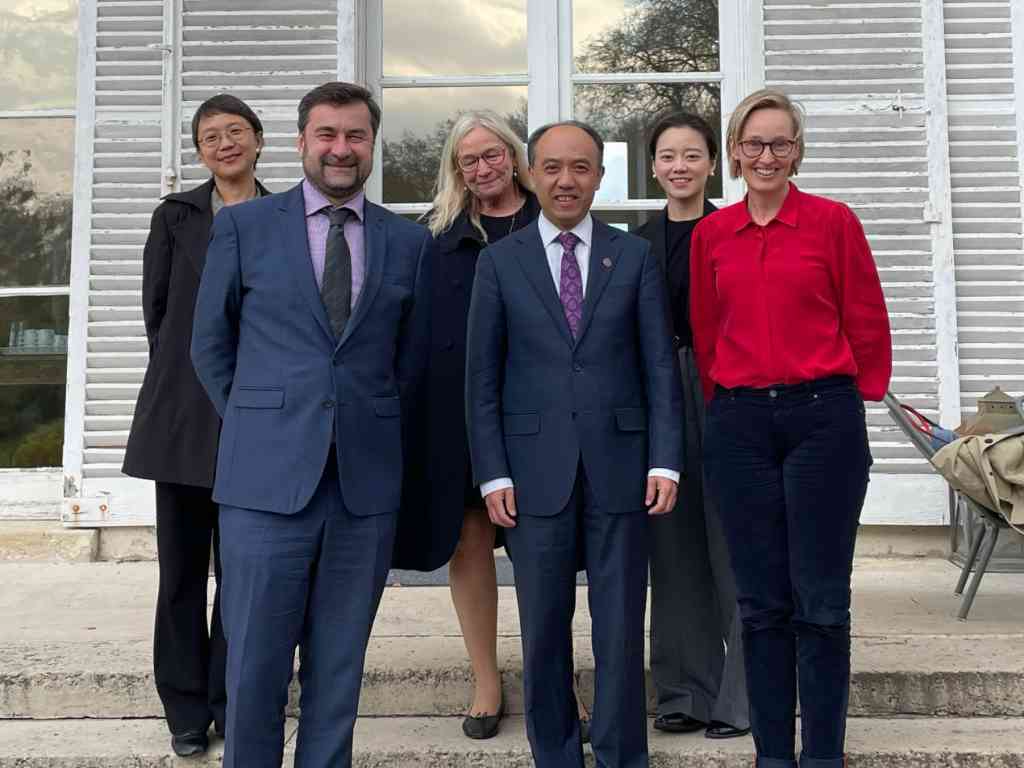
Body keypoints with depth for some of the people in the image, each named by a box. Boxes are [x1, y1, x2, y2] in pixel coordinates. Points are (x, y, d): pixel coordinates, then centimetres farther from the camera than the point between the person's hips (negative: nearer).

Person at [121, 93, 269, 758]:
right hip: (184, 415, 1)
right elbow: (156, 310, 11)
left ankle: (232, 704, 16)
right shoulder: (175, 216, 9)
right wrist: (186, 374, 8)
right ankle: (187, 711, 16)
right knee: (183, 567, 4)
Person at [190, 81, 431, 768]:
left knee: (339, 665, 10)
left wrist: (374, 429, 12)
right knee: (255, 663, 3)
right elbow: (210, 346, 9)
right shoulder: (243, 227, 4)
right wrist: (257, 427, 7)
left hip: (366, 480, 2)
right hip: (268, 478, -1)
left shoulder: (409, 242, 9)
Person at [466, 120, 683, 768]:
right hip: (536, 470, 0)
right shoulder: (500, 261, 7)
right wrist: (493, 474, -3)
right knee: (544, 631, 9)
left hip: (619, 465, 0)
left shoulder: (636, 256, 8)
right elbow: (483, 377, 4)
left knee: (621, 629, 6)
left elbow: (661, 367, 4)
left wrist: (664, 462, -4)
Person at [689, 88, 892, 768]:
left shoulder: (834, 221, 0)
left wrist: (853, 402, 6)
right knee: (761, 601, 8)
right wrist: (728, 403, 13)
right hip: (739, 425, 3)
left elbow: (868, 326, 3)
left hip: (823, 418, -2)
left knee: (820, 599, 2)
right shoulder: (710, 235, 8)